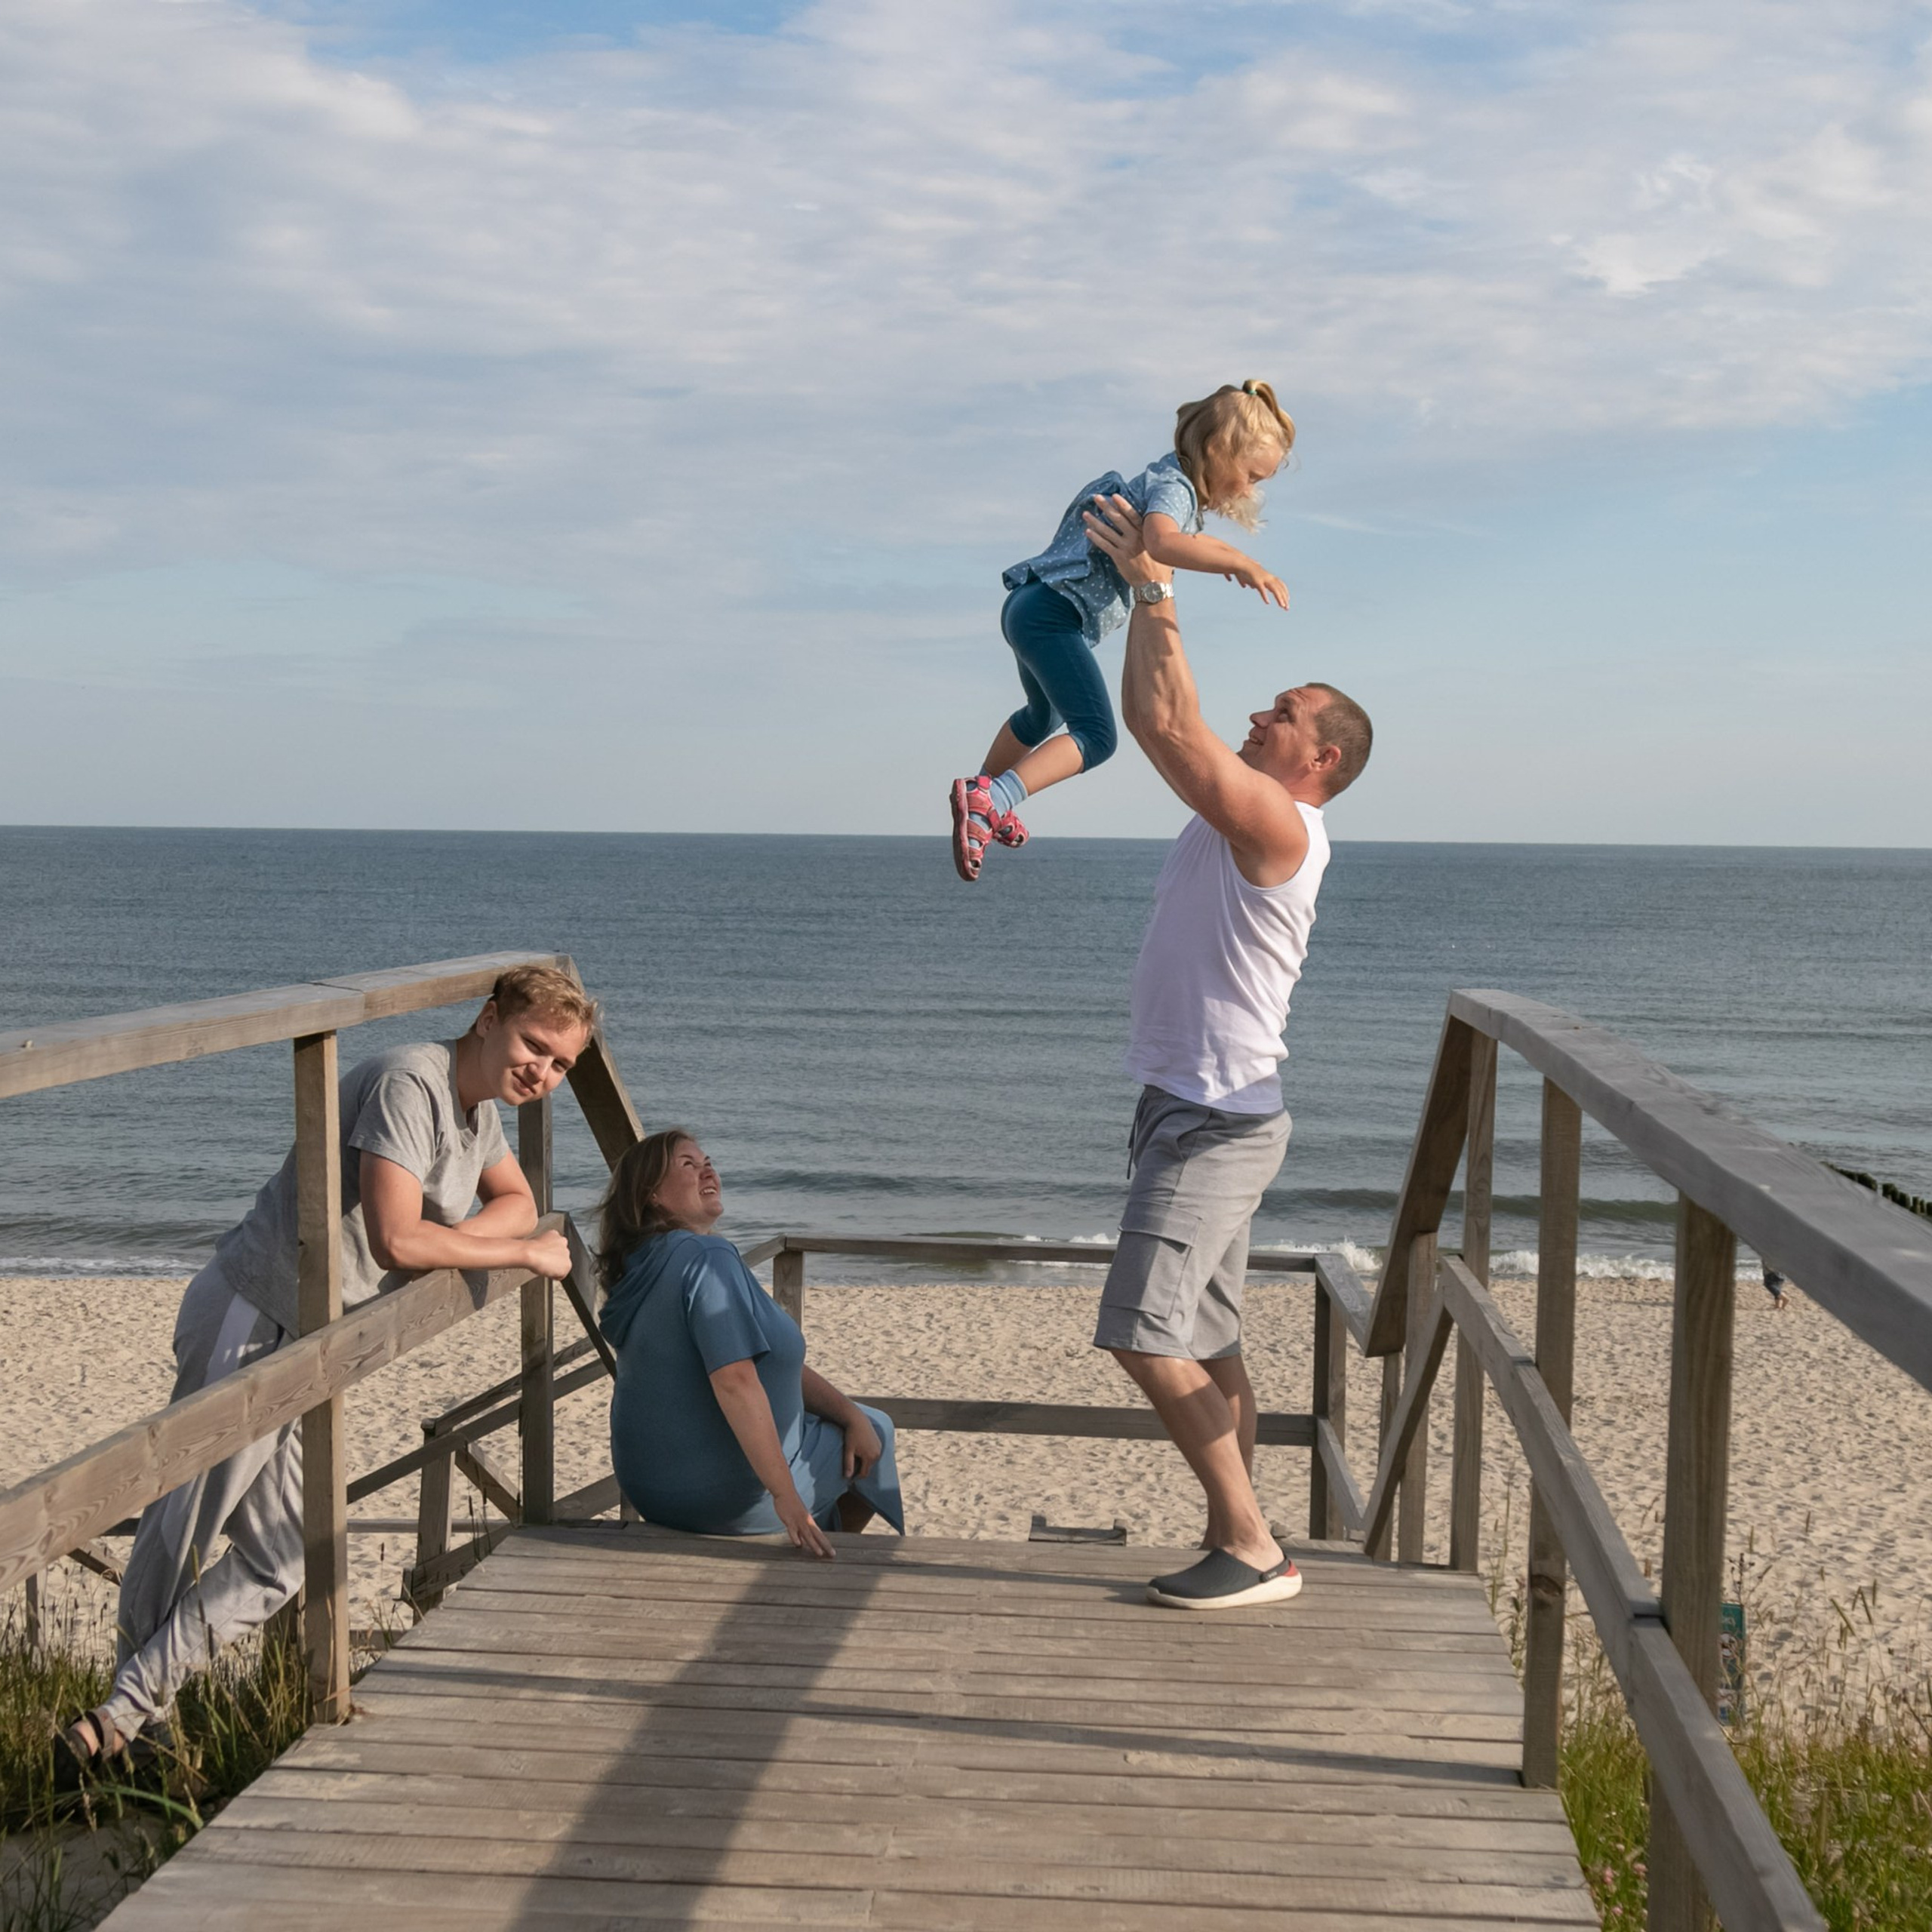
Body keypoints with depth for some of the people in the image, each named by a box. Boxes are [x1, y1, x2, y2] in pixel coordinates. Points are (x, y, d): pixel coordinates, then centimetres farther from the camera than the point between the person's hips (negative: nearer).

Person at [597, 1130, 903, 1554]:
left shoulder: (644, 1265, 9)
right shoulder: (709, 1258, -22)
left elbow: (773, 1359, 10)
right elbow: (735, 1380, -31)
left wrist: (851, 1415, 6)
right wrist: (785, 1496, -32)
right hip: (725, 1500, -9)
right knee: (878, 1432, 15)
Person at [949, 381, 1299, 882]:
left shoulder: (1171, 483, 17)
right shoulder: (1173, 487, -14)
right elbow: (1162, 541, -38)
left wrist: (1217, 554, 29)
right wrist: (1241, 562, -39)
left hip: (1029, 607, 11)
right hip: (1053, 611, -11)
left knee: (1042, 716, 34)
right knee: (1094, 734, -22)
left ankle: (986, 798, 53)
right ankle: (989, 800, -35)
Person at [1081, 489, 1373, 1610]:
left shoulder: (1278, 825, -14)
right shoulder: (1245, 819, 13)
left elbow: (1169, 724, -23)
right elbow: (1159, 723, 17)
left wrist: (1154, 591, -16)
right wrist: (1148, 590, 13)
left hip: (1219, 1118, -10)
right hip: (1197, 1108, 10)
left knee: (1147, 1334, -14)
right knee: (1206, 1345, 12)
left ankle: (1251, 1545, -9)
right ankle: (1242, 1548, 18)